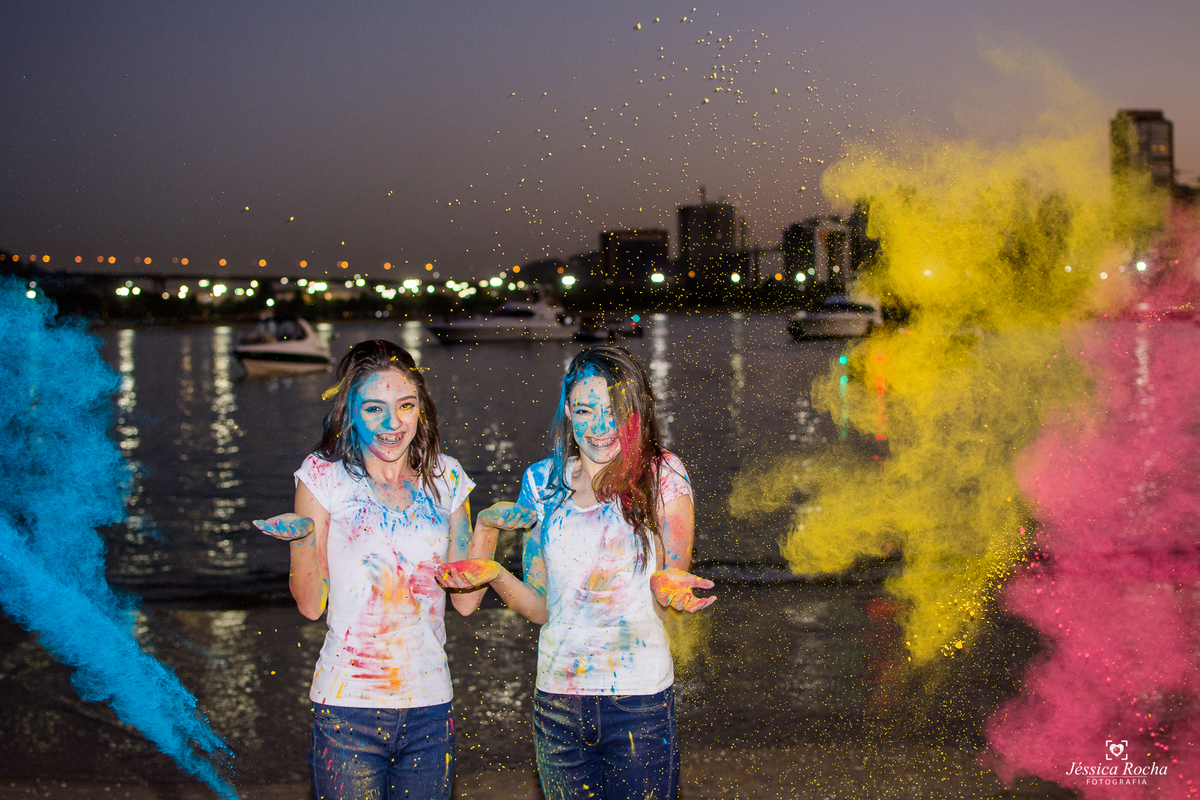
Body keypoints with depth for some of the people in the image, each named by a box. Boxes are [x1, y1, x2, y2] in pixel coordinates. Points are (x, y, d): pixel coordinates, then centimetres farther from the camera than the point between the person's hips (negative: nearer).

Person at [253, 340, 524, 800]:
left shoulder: (444, 478, 6)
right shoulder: (324, 476, -3)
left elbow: (466, 601, 7)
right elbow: (311, 604, -4)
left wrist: (486, 527, -3)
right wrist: (302, 537, -19)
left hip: (430, 708, 3)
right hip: (347, 710, -3)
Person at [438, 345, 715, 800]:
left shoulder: (662, 476, -4)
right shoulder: (544, 482, 6)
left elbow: (673, 584, -2)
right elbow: (539, 607, 8)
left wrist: (665, 586, -25)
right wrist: (493, 574, -10)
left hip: (639, 700, -3)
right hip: (557, 701, 3)